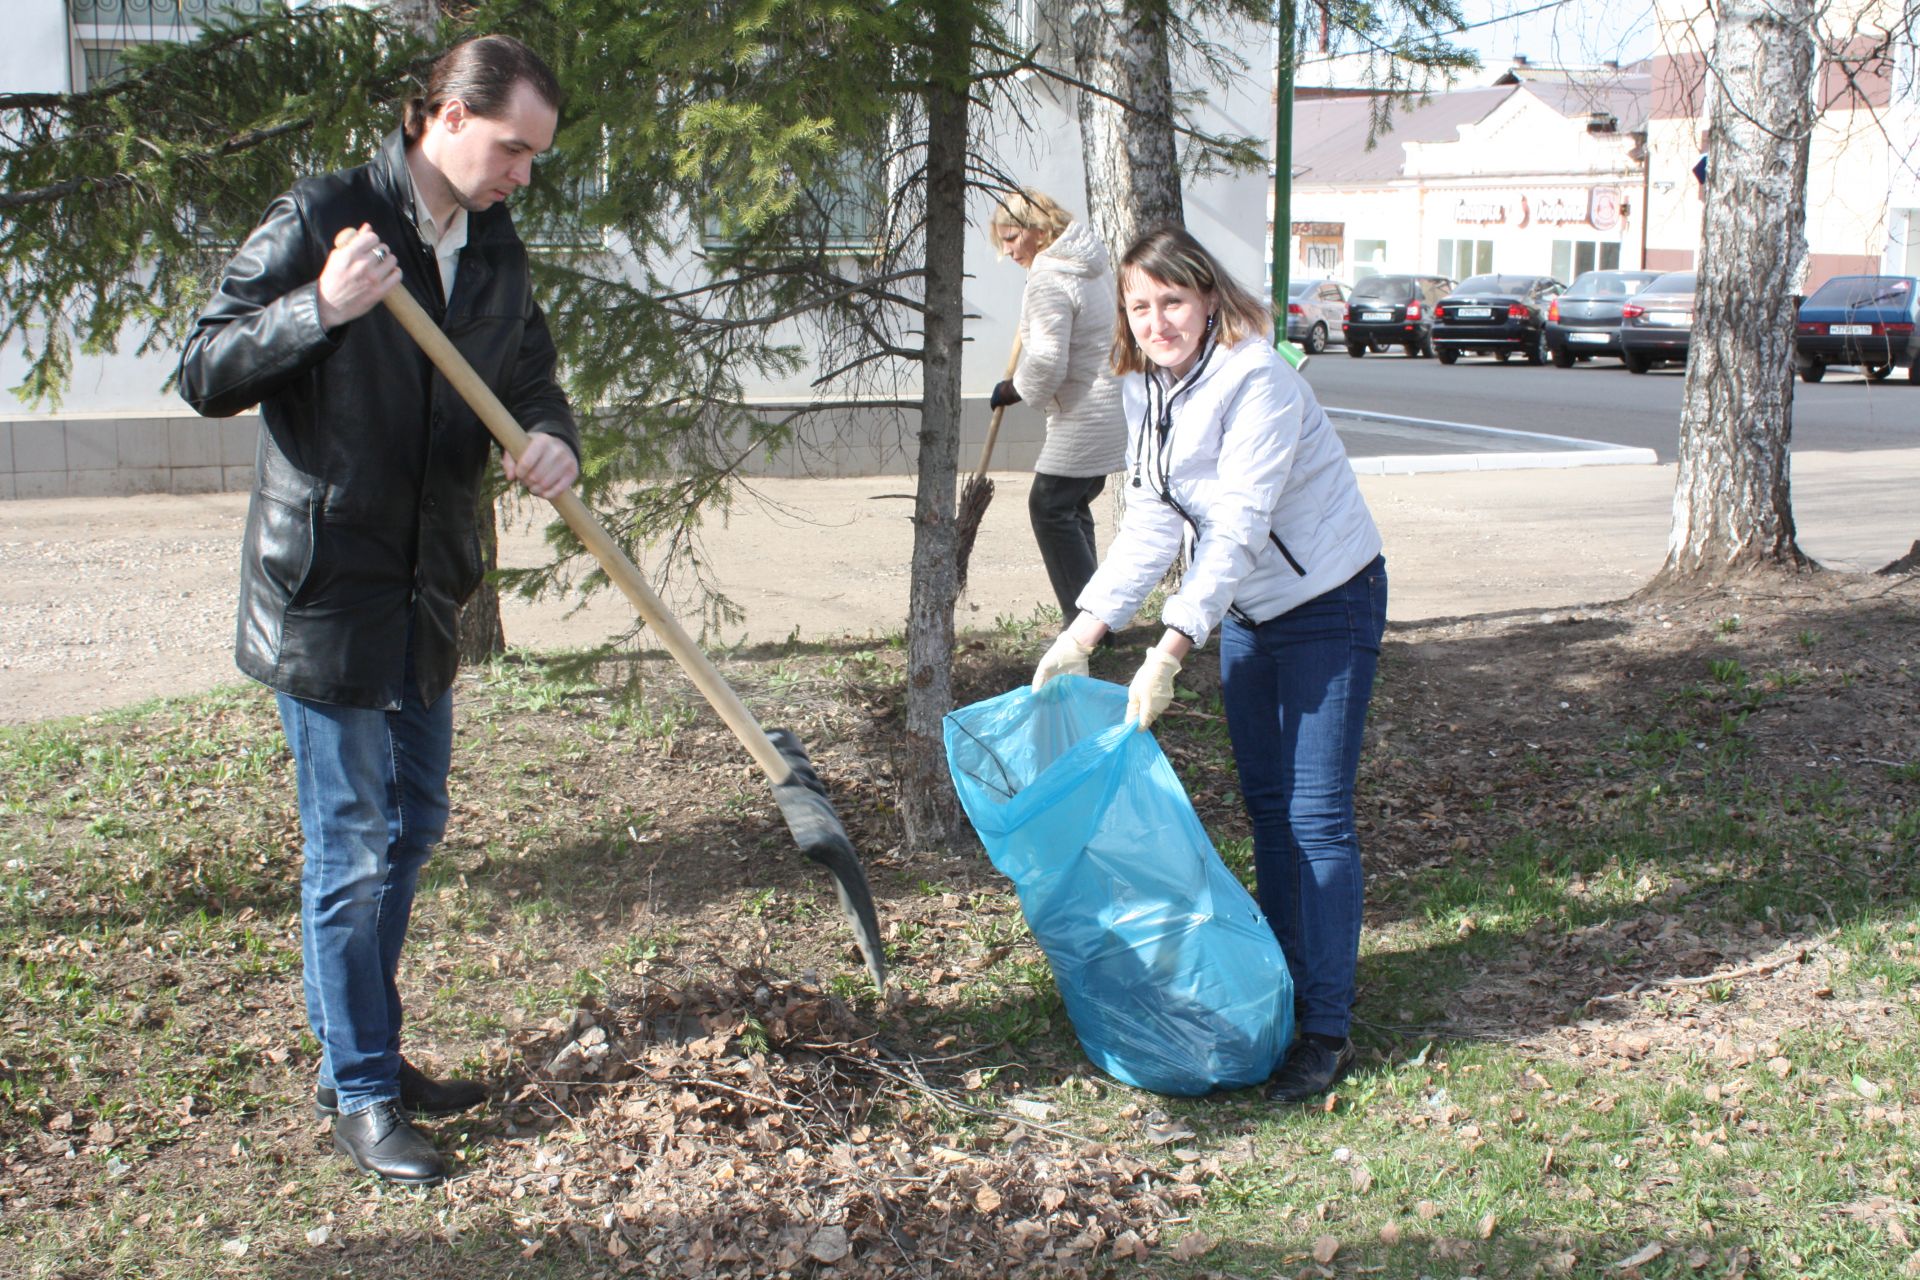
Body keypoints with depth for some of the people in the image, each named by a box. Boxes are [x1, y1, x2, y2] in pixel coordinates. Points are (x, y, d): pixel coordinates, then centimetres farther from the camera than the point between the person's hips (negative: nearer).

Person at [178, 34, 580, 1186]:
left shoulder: (498, 255, 7)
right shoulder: (323, 218, -13)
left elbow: (532, 383, 13)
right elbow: (207, 375, -14)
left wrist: (555, 444, -10)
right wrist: (320, 308, -30)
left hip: (428, 593, 8)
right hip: (325, 587, -7)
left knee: (413, 825, 17)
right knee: (350, 849, -1)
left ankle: (369, 1051, 33)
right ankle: (360, 1096, 12)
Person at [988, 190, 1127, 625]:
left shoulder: (1049, 280, -19)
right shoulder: (1094, 265, 12)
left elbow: (1046, 364, -22)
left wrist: (1010, 391, -5)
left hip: (1087, 417, -10)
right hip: (1116, 406, 10)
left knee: (1050, 507, -4)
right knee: (1074, 505, 16)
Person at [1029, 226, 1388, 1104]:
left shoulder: (1256, 382, -25)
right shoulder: (1147, 391, -1)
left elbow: (1238, 530, -30)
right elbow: (1152, 523, -3)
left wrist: (1169, 651, -35)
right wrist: (1083, 632, -12)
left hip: (1327, 604, -8)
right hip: (1245, 611, 8)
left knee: (1316, 815, -9)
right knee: (1266, 805, 12)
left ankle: (1326, 1031, -3)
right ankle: (1280, 988, 23)